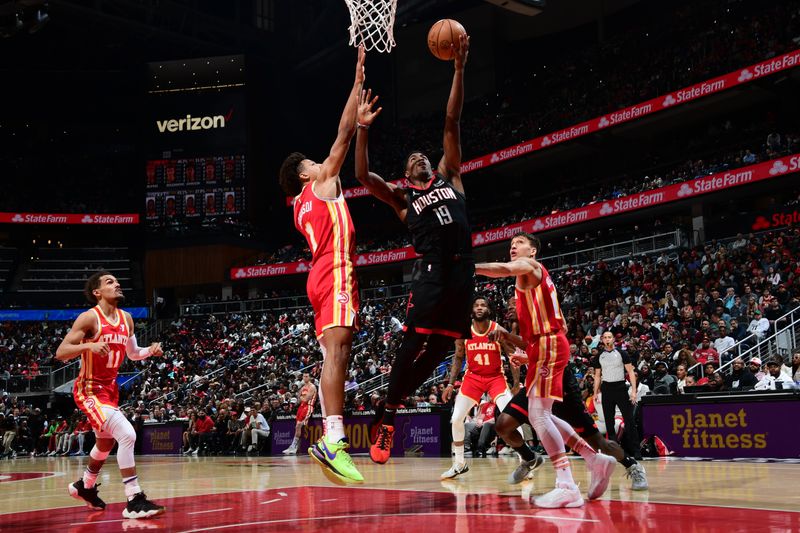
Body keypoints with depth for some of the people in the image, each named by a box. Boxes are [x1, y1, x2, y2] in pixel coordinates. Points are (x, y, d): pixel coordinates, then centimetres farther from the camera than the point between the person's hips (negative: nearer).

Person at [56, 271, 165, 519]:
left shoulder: (126, 318, 4)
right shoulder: (89, 317, -17)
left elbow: (133, 353, 17)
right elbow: (60, 352, -20)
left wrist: (150, 351, -4)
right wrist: (89, 346, -36)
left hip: (110, 387, 9)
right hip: (90, 389, -9)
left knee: (106, 442, 25)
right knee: (127, 435, -23)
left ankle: (85, 486, 51)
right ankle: (134, 501, -18)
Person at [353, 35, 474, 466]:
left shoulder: (448, 175, 22)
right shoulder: (401, 199, 16)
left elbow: (451, 123, 15)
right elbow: (363, 176, 1)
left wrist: (459, 69, 10)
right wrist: (363, 128, -7)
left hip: (461, 268, 3)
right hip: (430, 271, -3)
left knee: (437, 348, -1)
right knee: (414, 345, -8)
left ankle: (392, 408, 10)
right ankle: (385, 416, 4)